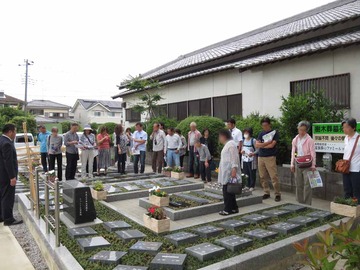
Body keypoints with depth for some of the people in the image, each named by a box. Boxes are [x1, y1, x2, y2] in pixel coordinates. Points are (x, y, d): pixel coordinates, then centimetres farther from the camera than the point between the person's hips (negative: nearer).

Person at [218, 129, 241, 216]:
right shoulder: (227, 144, 18)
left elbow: (234, 157, -21)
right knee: (228, 191, 13)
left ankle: (228, 209, 3)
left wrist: (234, 169, -27)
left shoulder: (231, 144, -13)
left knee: (228, 192, -4)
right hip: (226, 173, 10)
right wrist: (220, 168, 27)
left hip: (229, 172, -10)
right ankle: (233, 208, 20)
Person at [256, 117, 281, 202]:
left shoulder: (275, 133, 0)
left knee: (274, 176, -6)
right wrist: (267, 143, -8)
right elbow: (256, 145, 2)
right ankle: (266, 193, 18)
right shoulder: (261, 133, 13)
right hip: (260, 157, 5)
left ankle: (277, 194, 3)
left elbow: (272, 145, -12)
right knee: (263, 177, 7)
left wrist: (262, 145, 0)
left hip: (270, 157, -5)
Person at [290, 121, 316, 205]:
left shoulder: (309, 140, -5)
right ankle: (300, 202, 21)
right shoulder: (295, 140, 10)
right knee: (298, 184, 10)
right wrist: (292, 164, 10)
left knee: (307, 184, -7)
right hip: (298, 164, 5)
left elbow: (313, 153, -6)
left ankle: (307, 204, -1)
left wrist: (313, 165, -11)